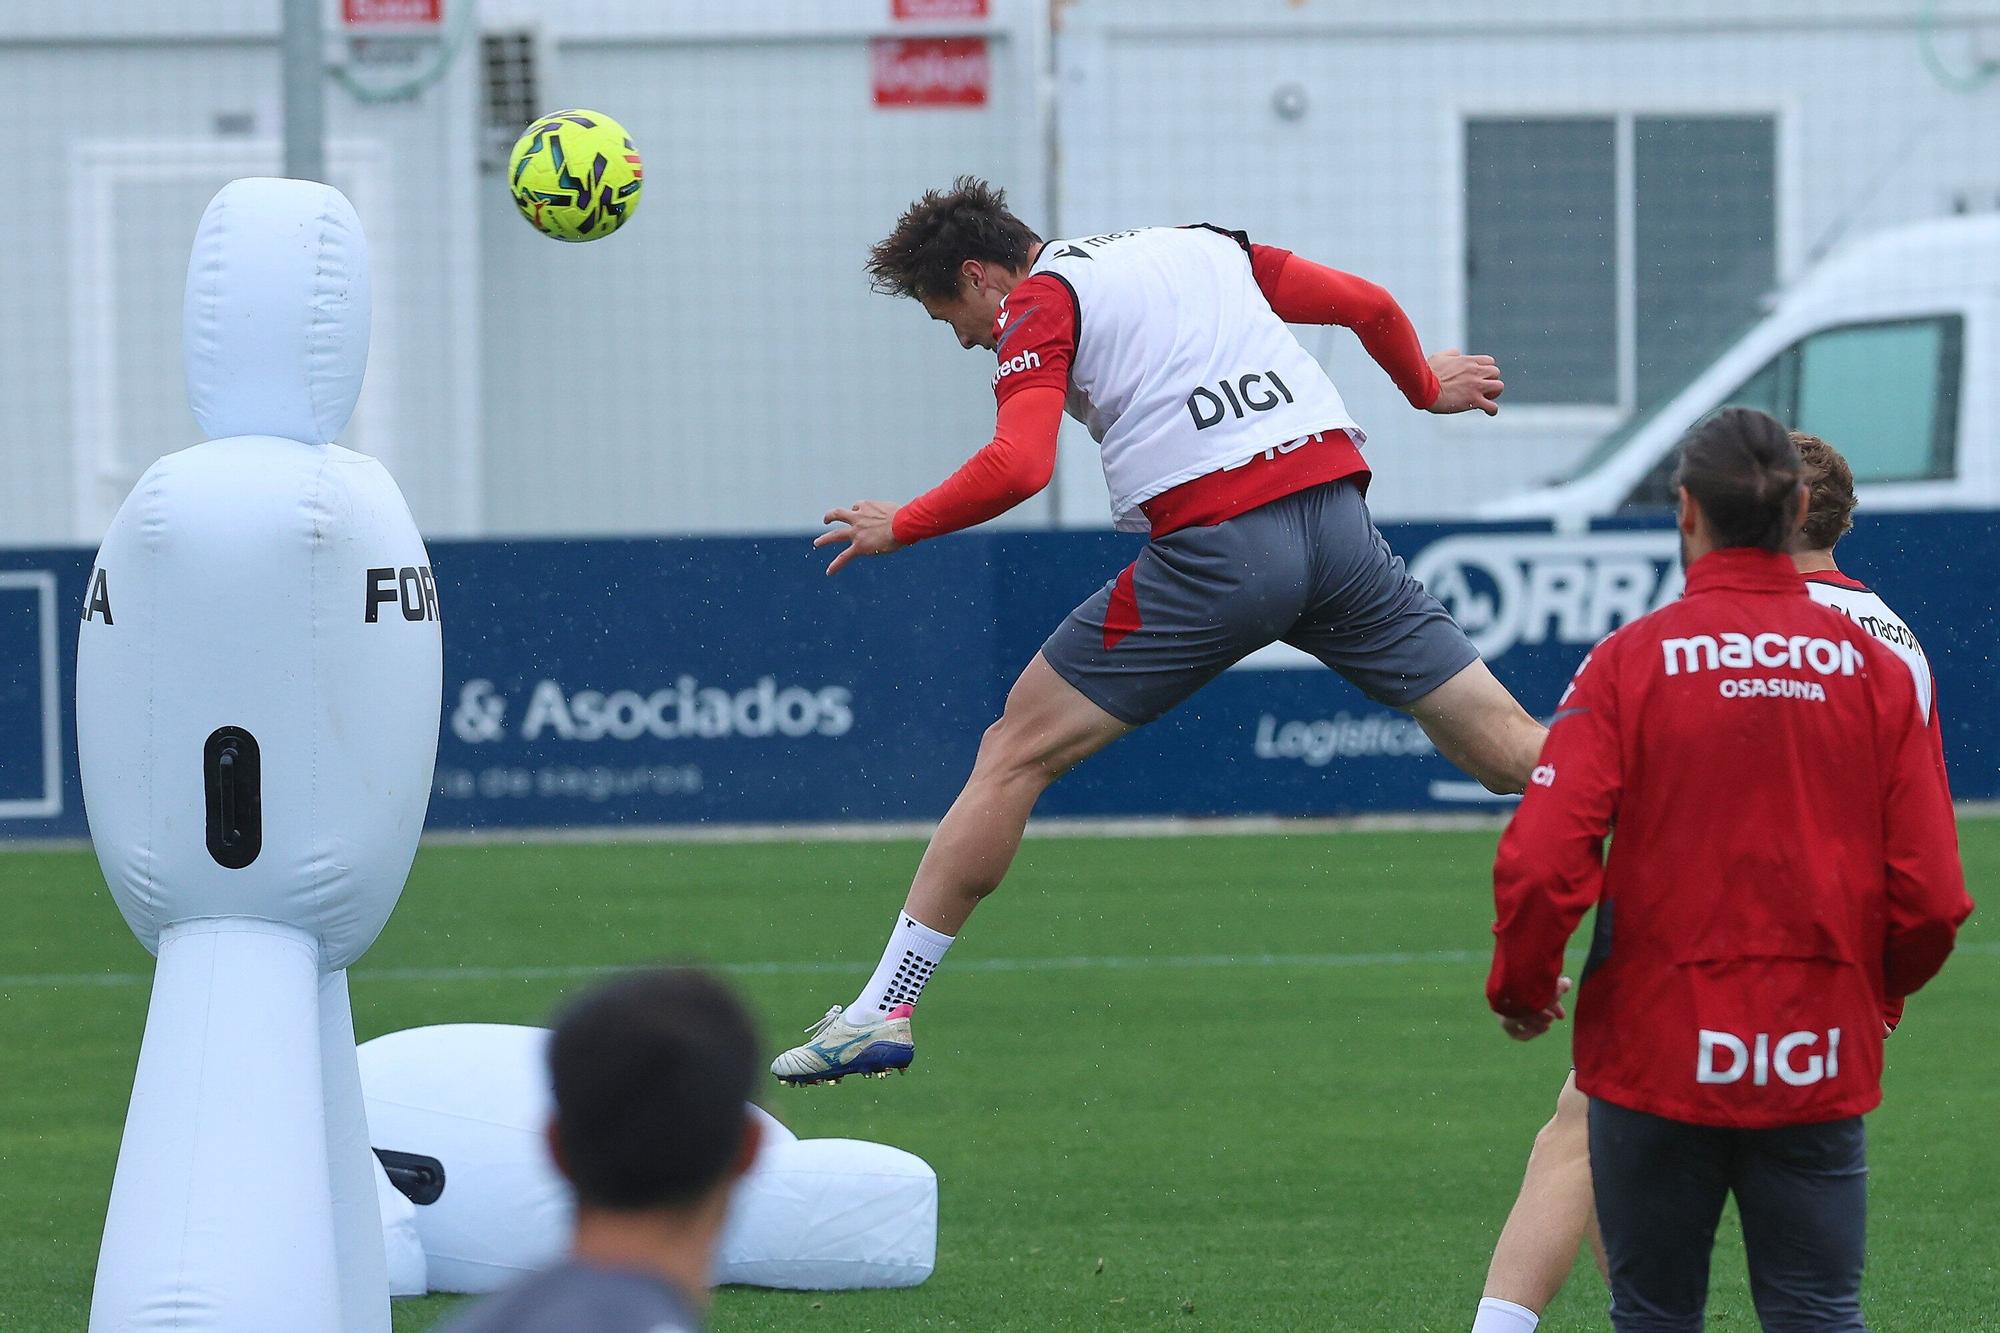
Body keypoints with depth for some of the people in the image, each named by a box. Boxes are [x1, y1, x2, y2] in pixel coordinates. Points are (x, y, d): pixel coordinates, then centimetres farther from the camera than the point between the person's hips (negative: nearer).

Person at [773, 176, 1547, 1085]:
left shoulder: (1038, 304, 5)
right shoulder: (1204, 248, 23)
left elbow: (1019, 465, -12)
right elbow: (1368, 304, 27)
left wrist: (899, 527, 2)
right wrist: (1425, 386, 46)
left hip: (1215, 549, -5)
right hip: (1338, 521, 5)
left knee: (1016, 753, 4)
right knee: (1511, 753, 9)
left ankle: (883, 1010, 3)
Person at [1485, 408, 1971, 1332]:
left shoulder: (1630, 662, -7)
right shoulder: (1874, 668, 0)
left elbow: (1540, 865, -14)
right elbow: (1931, 894, -1)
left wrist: (1522, 990, 5)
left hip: (1659, 1052, -2)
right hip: (1820, 1067, 2)